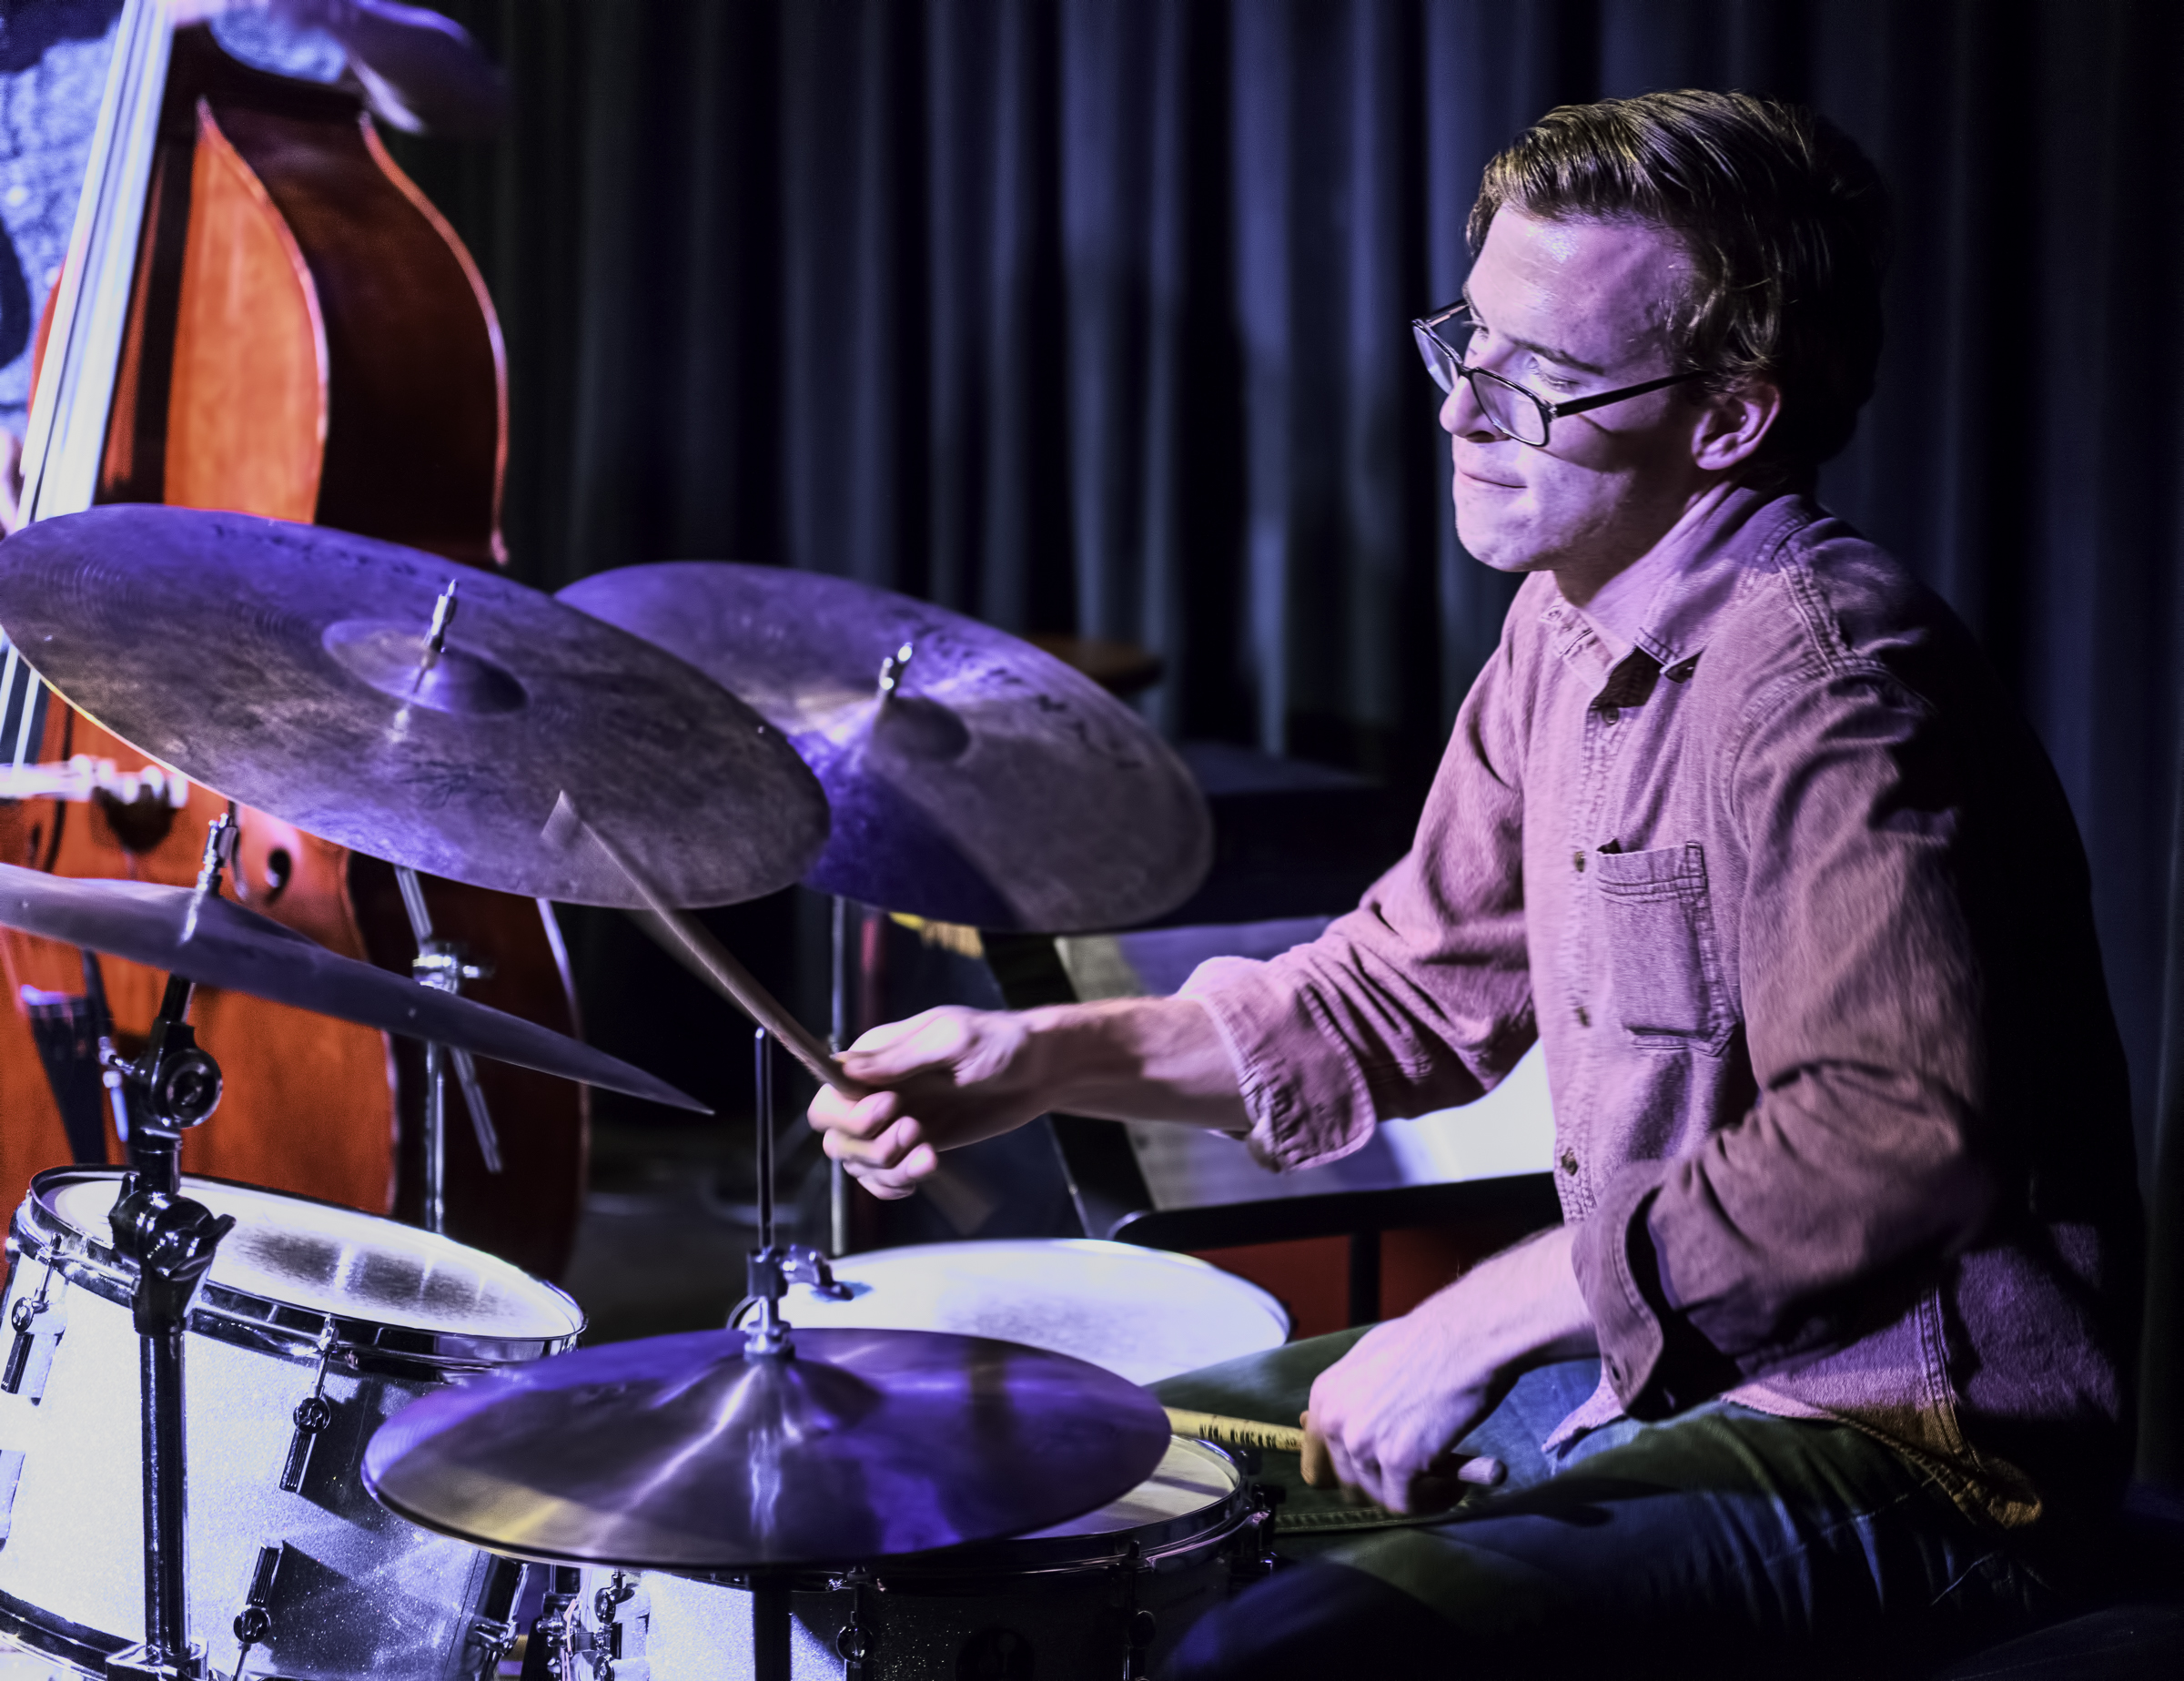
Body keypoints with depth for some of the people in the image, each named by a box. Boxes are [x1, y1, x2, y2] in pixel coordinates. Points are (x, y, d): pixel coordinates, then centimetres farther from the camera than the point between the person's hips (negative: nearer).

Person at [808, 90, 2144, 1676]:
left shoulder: (1820, 681, -25)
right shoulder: (1571, 624, 7)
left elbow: (1897, 1139, -35)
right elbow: (1418, 983, 15)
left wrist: (1492, 1319, -27)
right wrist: (1047, 1056, 2)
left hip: (1909, 1453, -10)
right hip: (1655, 1357, 10)